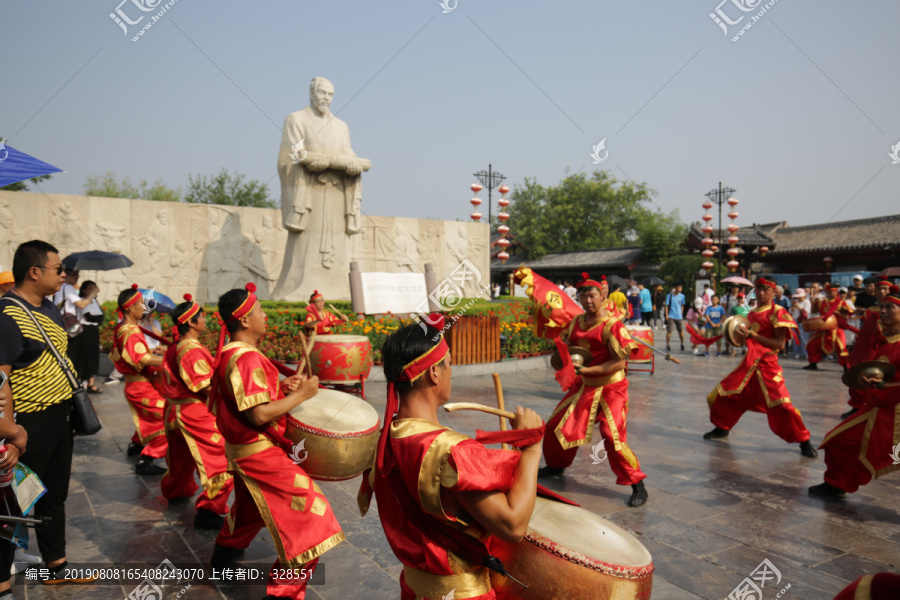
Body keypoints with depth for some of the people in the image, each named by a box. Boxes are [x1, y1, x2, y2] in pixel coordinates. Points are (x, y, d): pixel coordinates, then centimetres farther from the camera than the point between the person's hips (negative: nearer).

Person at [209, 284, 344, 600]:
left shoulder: (228, 354, 7)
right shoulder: (247, 358, -25)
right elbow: (259, 414, -29)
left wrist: (280, 385, 5)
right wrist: (301, 394, -21)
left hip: (241, 449, 10)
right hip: (262, 454, -10)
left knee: (251, 505, 34)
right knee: (308, 512, -6)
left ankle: (225, 550, 54)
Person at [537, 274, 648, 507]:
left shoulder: (612, 325, -18)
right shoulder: (576, 322, 3)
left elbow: (619, 362, -20)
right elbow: (565, 347, 15)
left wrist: (588, 370, -26)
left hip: (610, 389, -7)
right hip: (583, 386, 7)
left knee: (613, 437, -14)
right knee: (556, 425, 12)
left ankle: (638, 486, 4)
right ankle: (556, 466, 37)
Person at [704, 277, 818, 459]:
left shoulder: (777, 312, -8)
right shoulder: (752, 313, 12)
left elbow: (780, 344, -16)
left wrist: (752, 335, -22)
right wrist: (742, 336, 5)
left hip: (767, 364, -7)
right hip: (749, 362, 7)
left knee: (780, 404, -15)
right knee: (722, 394, 9)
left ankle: (804, 441, 2)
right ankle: (722, 428, 30)